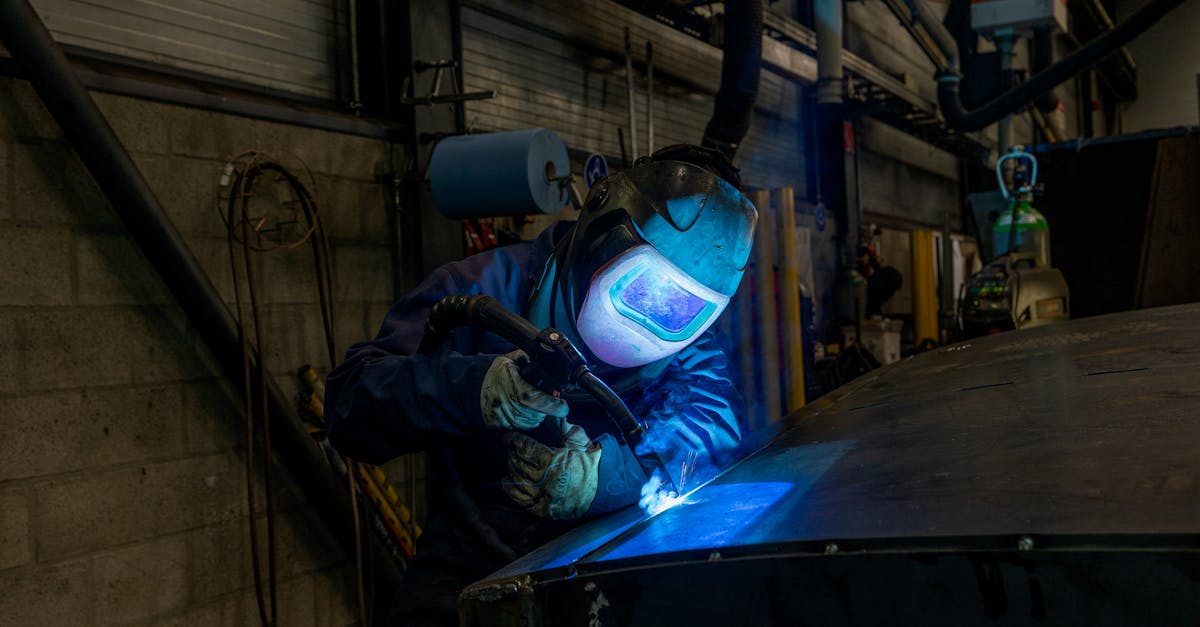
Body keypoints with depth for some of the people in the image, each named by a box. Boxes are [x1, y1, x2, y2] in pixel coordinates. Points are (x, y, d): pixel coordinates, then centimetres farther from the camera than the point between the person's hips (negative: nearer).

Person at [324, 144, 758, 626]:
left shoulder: (678, 330, 5)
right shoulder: (484, 291, -6)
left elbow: (711, 415, -11)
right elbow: (349, 404, -12)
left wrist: (614, 473, -30)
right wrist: (470, 388, -31)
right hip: (470, 575, -2)